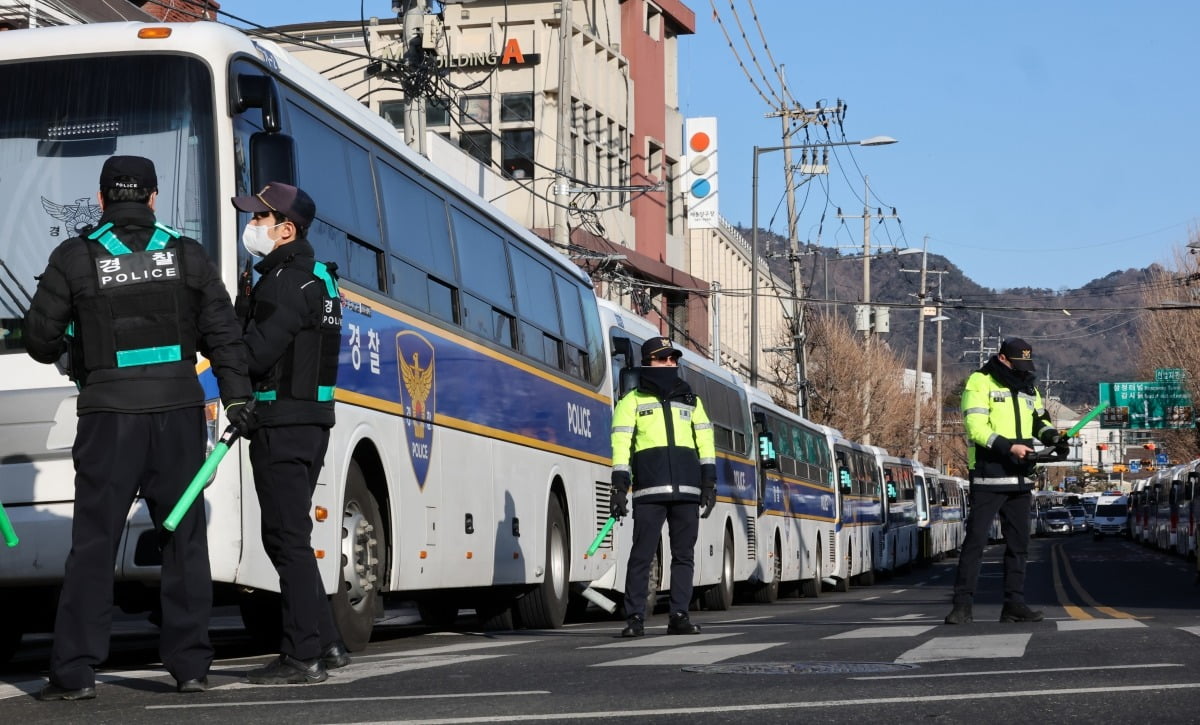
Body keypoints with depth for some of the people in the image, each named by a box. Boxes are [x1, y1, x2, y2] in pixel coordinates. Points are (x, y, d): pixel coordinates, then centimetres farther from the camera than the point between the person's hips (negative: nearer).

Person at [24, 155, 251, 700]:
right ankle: (190, 666, 9)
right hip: (179, 411, 2)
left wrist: (69, 349, 24)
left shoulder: (74, 258, -1)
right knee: (185, 540, 9)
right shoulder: (187, 255, 6)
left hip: (109, 414, -2)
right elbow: (223, 333, 3)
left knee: (93, 543, 2)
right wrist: (238, 398, 5)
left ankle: (75, 672, -1)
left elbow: (42, 339, 3)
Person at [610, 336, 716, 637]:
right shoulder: (631, 401, 10)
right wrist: (619, 488, -6)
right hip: (649, 491, -3)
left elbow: (705, 442, 15)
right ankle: (635, 618, -3)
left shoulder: (690, 401, 20)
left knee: (684, 555, 3)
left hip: (687, 490, 3)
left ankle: (679, 616, 7)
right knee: (642, 554, -6)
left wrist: (709, 483, 5)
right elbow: (621, 446, 2)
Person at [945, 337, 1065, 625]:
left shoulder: (1028, 388, 14)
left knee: (1018, 542, 9)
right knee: (975, 539, -8)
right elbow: (976, 428, -16)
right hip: (988, 476, -7)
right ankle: (963, 603, -5)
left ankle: (1014, 603, 15)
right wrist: (1009, 447, -25)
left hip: (1020, 477, 7)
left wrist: (1052, 436, 3)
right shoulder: (980, 383, -7)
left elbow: (1039, 420, 25)